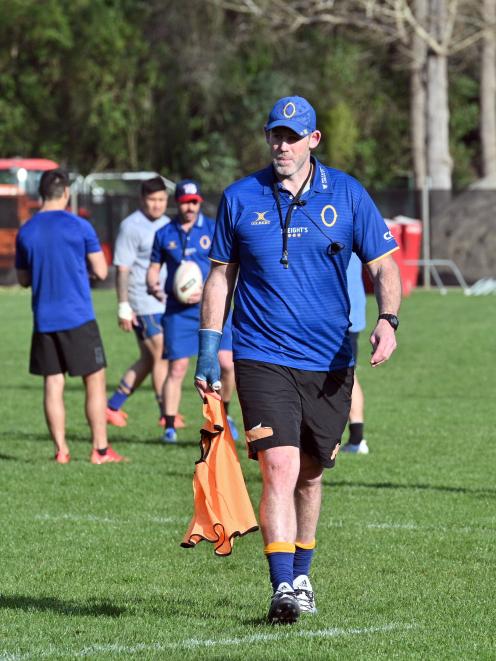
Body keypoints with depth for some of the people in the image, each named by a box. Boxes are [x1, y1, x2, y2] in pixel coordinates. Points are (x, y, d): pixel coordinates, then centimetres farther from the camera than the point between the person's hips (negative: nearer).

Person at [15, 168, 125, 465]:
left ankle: (61, 450, 4)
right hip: (78, 318, -3)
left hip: (44, 320, 3)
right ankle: (101, 449, 2)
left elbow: (23, 279, 13)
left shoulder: (26, 232, 4)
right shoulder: (79, 227, -7)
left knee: (53, 384, 6)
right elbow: (101, 271, -3)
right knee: (95, 381, 4)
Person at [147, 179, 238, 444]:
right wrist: (153, 285, -6)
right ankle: (170, 426, 4)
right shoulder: (165, 234, 7)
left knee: (227, 364, -8)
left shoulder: (213, 229, 2)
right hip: (178, 310, 0)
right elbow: (154, 266, 16)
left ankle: (223, 415, 16)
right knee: (176, 369, -4)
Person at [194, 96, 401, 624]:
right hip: (262, 357, -2)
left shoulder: (347, 195, 1)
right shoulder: (240, 198, 2)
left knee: (309, 475, 12)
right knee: (279, 468, -16)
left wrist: (387, 319, -15)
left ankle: (300, 576, 31)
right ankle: (283, 588, -21)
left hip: (329, 362, 2)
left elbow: (383, 265, 3)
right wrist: (208, 348, 7)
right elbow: (221, 274, 11)